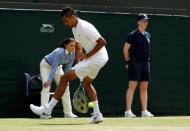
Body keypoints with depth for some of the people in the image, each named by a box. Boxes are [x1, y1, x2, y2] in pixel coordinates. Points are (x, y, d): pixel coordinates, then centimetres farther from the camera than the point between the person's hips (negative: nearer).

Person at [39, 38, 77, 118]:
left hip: (58, 66, 7)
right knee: (46, 86, -20)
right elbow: (53, 67, -40)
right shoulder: (59, 52, -39)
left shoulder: (73, 54, -20)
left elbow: (68, 68, -10)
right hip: (46, 65, -7)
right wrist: (49, 81, -45)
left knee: (65, 87, 0)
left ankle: (68, 112, 5)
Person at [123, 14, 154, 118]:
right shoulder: (132, 35, -6)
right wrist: (128, 62, -6)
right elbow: (125, 49, -5)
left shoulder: (147, 35, 13)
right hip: (135, 63, -7)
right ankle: (128, 111, -11)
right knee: (132, 86, -10)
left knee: (144, 87, 7)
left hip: (145, 63, 7)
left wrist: (146, 60, 14)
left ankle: (144, 111, 10)